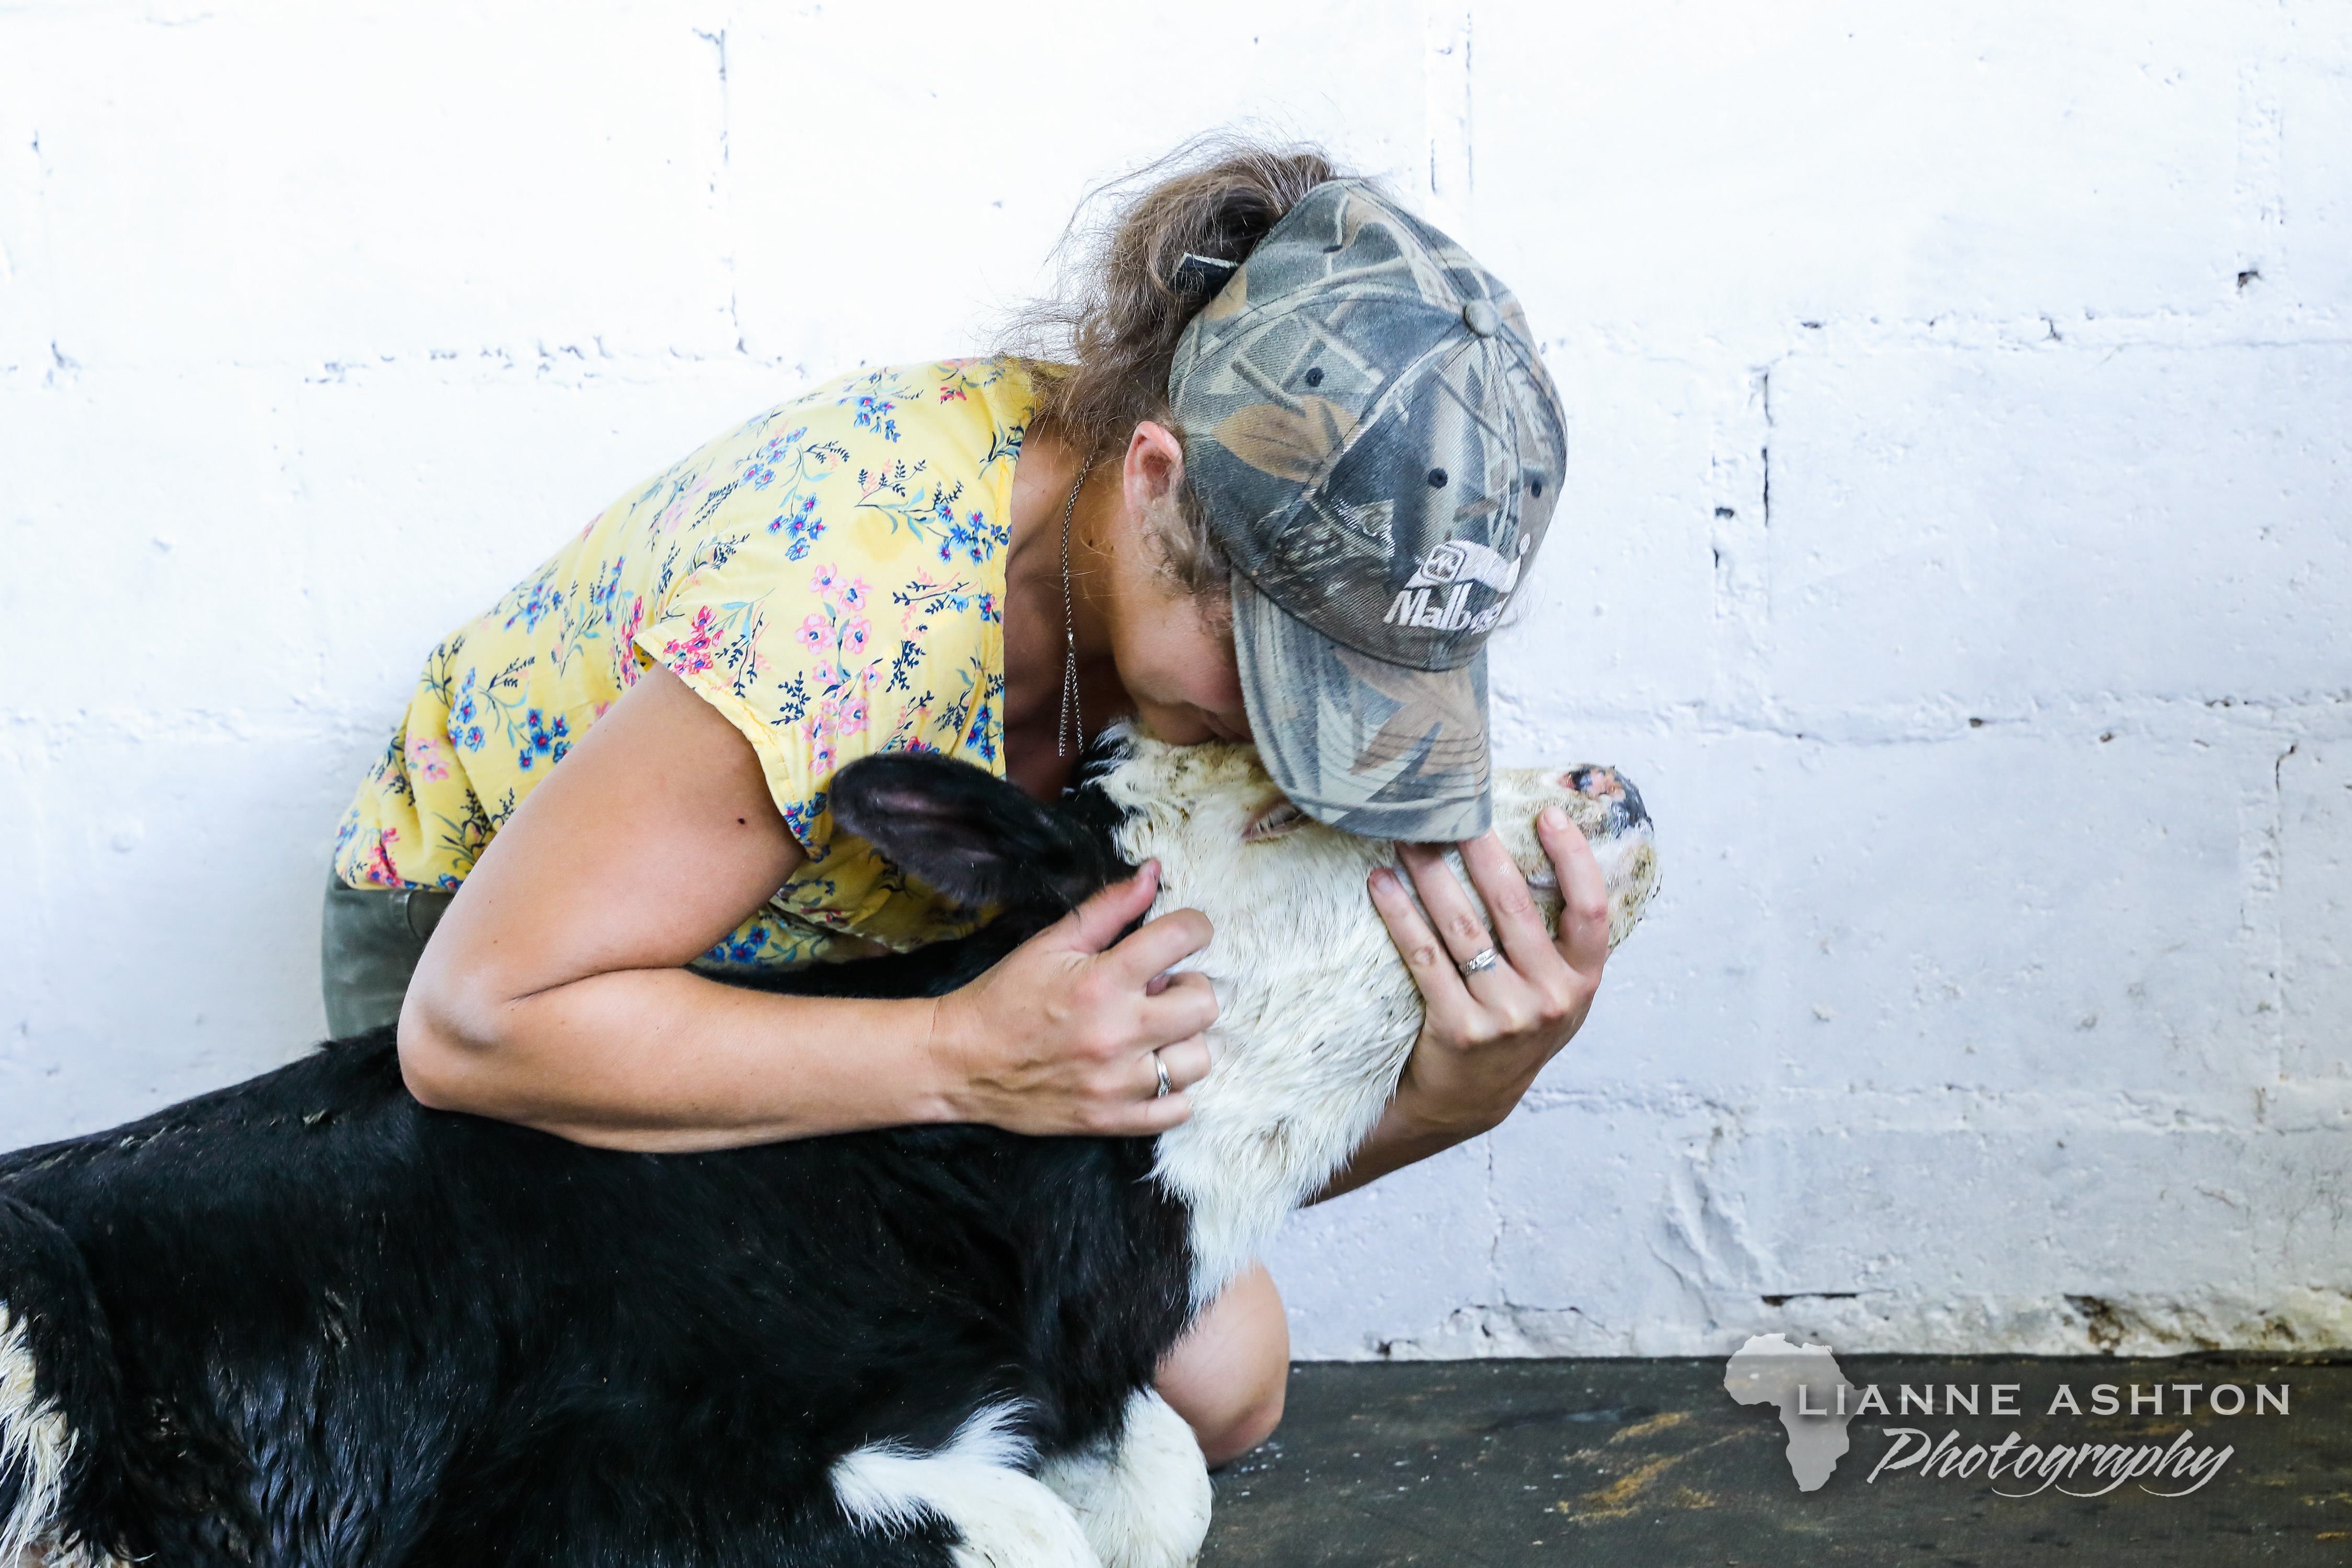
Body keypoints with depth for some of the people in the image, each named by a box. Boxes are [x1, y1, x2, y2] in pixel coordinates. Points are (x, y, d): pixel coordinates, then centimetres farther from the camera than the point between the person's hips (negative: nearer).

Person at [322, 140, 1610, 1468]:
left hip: (848, 953, 6)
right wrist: (967, 1058, -44)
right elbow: (476, 1021, -39)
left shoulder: (1253, 580, -19)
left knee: (1216, 1378, -7)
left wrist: (1460, 1090, -39)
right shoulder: (858, 602, -41)